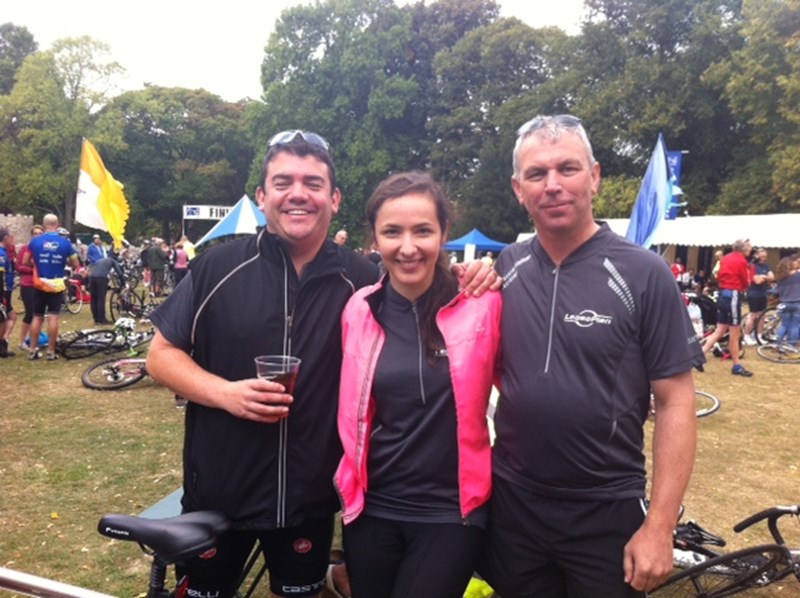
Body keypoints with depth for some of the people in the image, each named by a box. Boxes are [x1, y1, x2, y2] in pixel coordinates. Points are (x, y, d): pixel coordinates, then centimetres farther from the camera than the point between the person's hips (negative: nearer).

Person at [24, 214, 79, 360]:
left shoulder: (35, 241, -2)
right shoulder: (65, 242, -5)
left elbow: (26, 262, 5)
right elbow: (76, 265, 0)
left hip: (39, 284, 1)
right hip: (57, 285, -1)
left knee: (37, 317, 10)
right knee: (53, 317, -1)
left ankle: (33, 350, 12)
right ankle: (51, 352, 0)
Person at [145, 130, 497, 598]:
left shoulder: (362, 279, -6)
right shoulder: (218, 267, -8)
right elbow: (162, 355, -2)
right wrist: (224, 392, -19)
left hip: (311, 495, 0)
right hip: (217, 490, 1)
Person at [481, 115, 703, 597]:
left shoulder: (644, 274, -12)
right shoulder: (506, 268, -1)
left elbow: (675, 402, -11)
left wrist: (659, 526, -13)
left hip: (607, 513, -3)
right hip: (510, 503, 3)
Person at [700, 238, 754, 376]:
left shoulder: (725, 258, 12)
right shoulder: (741, 261, -11)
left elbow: (719, 277, 15)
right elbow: (746, 283, -4)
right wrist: (750, 269, 8)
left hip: (723, 294, 8)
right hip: (733, 296, -8)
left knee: (719, 331, 12)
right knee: (735, 333, 1)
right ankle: (737, 366, 9)